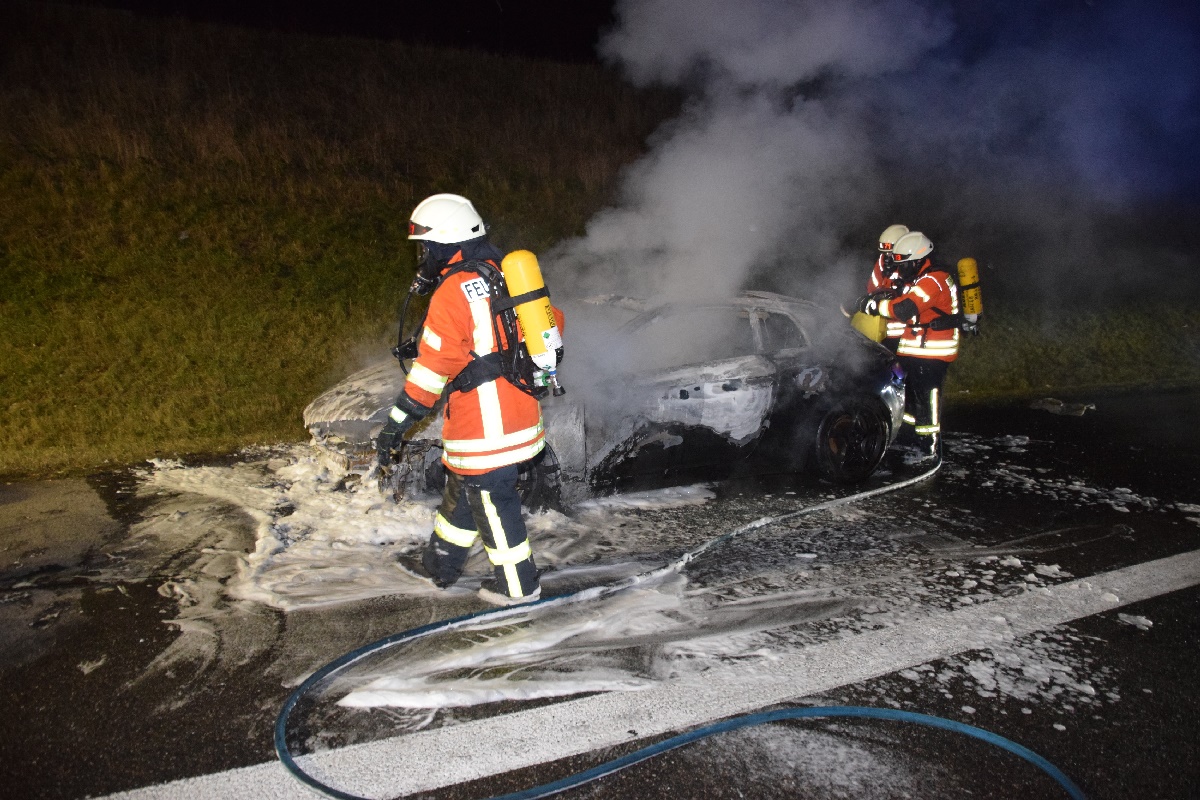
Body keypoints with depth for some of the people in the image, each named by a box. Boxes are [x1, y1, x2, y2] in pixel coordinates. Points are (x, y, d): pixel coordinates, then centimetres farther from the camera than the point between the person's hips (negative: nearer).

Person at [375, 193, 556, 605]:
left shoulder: (454, 292, -17)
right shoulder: (502, 274, 9)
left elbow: (433, 367, -19)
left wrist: (397, 422, -13)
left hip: (486, 427, -9)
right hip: (519, 412, 9)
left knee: (492, 500, 5)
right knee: (462, 489, 22)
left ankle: (518, 585, 20)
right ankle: (440, 564, 39)